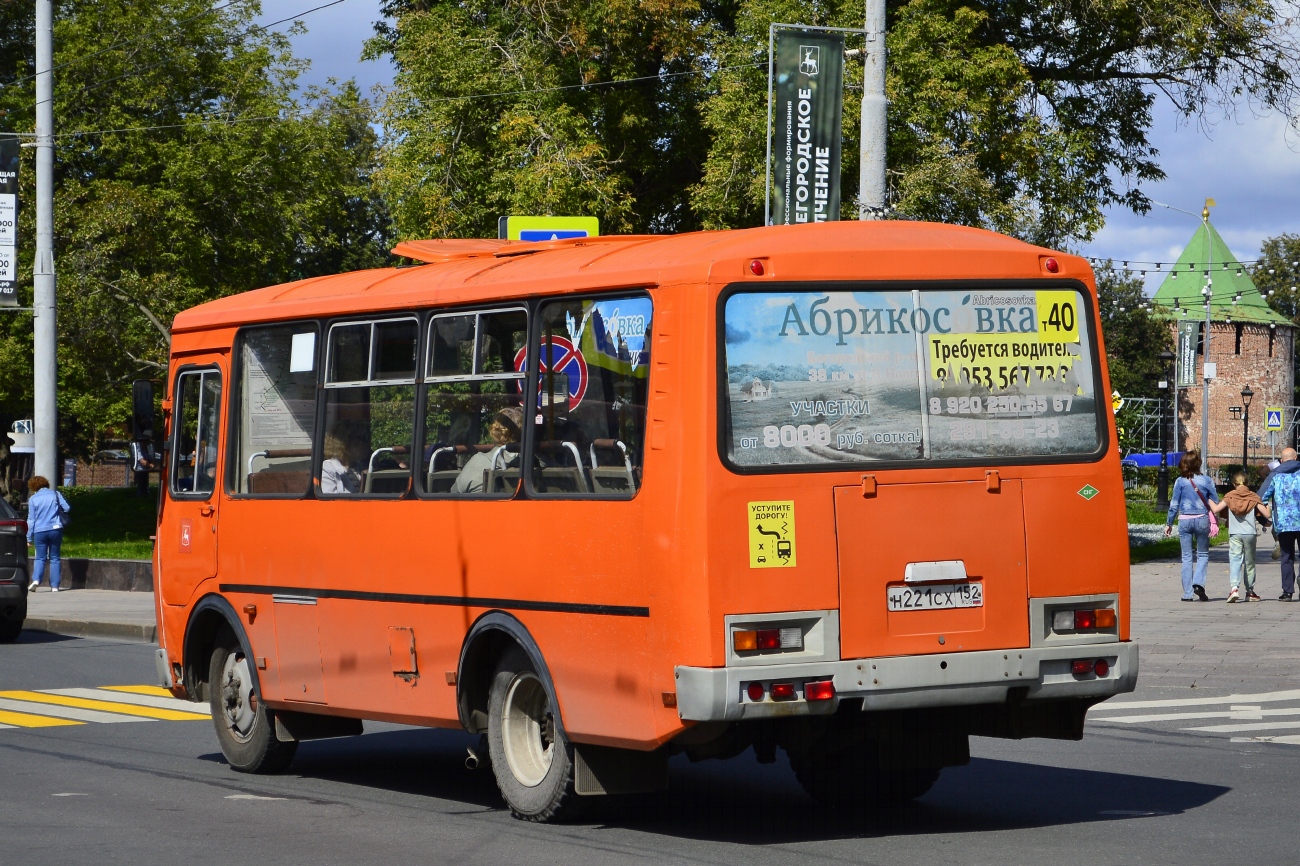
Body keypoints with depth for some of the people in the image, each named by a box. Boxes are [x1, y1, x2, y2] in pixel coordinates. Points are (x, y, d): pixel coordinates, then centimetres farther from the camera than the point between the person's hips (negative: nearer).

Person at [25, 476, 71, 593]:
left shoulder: (33, 499, 1)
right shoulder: (55, 494, 4)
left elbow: (31, 519, 2)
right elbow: (67, 508, 1)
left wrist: (29, 538, 6)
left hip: (39, 531, -1)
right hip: (55, 529, 1)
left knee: (40, 558, 6)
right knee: (54, 558, 9)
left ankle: (36, 580, -18)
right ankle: (54, 585, 3)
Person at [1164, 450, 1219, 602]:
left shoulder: (1180, 481, -3)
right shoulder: (1206, 481, -1)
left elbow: (1174, 504, -1)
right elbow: (1215, 502, 3)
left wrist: (1169, 524, 8)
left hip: (1184, 520, 0)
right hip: (1202, 520, 0)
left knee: (1186, 557, 6)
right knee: (1203, 554, 12)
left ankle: (1187, 593, 3)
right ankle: (1198, 582, -11)